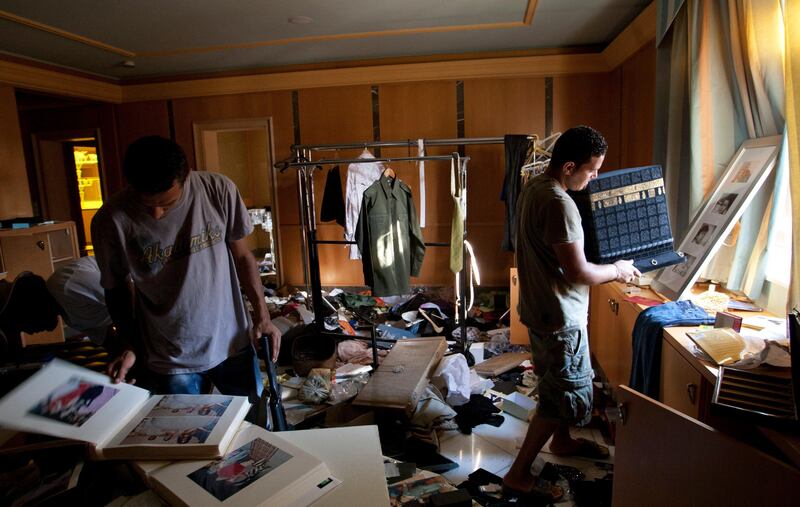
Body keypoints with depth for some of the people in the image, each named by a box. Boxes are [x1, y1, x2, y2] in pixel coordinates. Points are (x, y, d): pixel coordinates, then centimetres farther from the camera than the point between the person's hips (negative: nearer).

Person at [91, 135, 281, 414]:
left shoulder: (219, 190, -13)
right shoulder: (111, 220, -14)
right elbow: (116, 289, 2)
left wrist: (261, 313, -6)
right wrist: (130, 347, -7)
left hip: (233, 342, 1)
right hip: (171, 359, 0)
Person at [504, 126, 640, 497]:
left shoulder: (535, 186, 3)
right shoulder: (559, 204, -28)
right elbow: (578, 273, -26)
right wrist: (617, 270, -8)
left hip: (539, 308, 10)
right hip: (559, 316, -10)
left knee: (558, 383, 27)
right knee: (566, 395, 5)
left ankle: (562, 440, 49)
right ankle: (518, 473, 15)